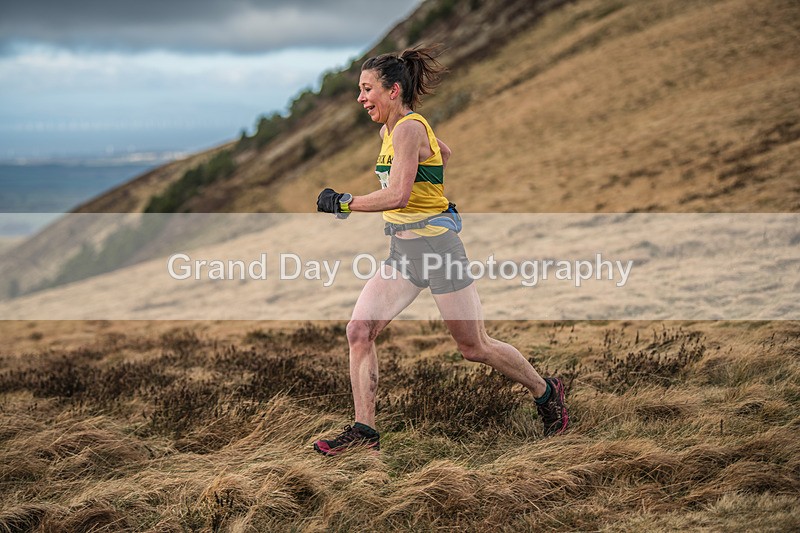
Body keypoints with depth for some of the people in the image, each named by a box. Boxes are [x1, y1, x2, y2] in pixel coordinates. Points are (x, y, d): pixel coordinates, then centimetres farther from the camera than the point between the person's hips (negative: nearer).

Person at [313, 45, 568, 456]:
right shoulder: (390, 129, 11)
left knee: (474, 347, 3)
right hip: (402, 251, 9)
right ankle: (364, 430, -1)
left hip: (435, 244, -9)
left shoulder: (408, 129, -18)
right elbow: (443, 152, 29)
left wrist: (343, 203, -19)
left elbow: (397, 195, -27)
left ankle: (546, 392, 25)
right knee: (359, 331, -5)